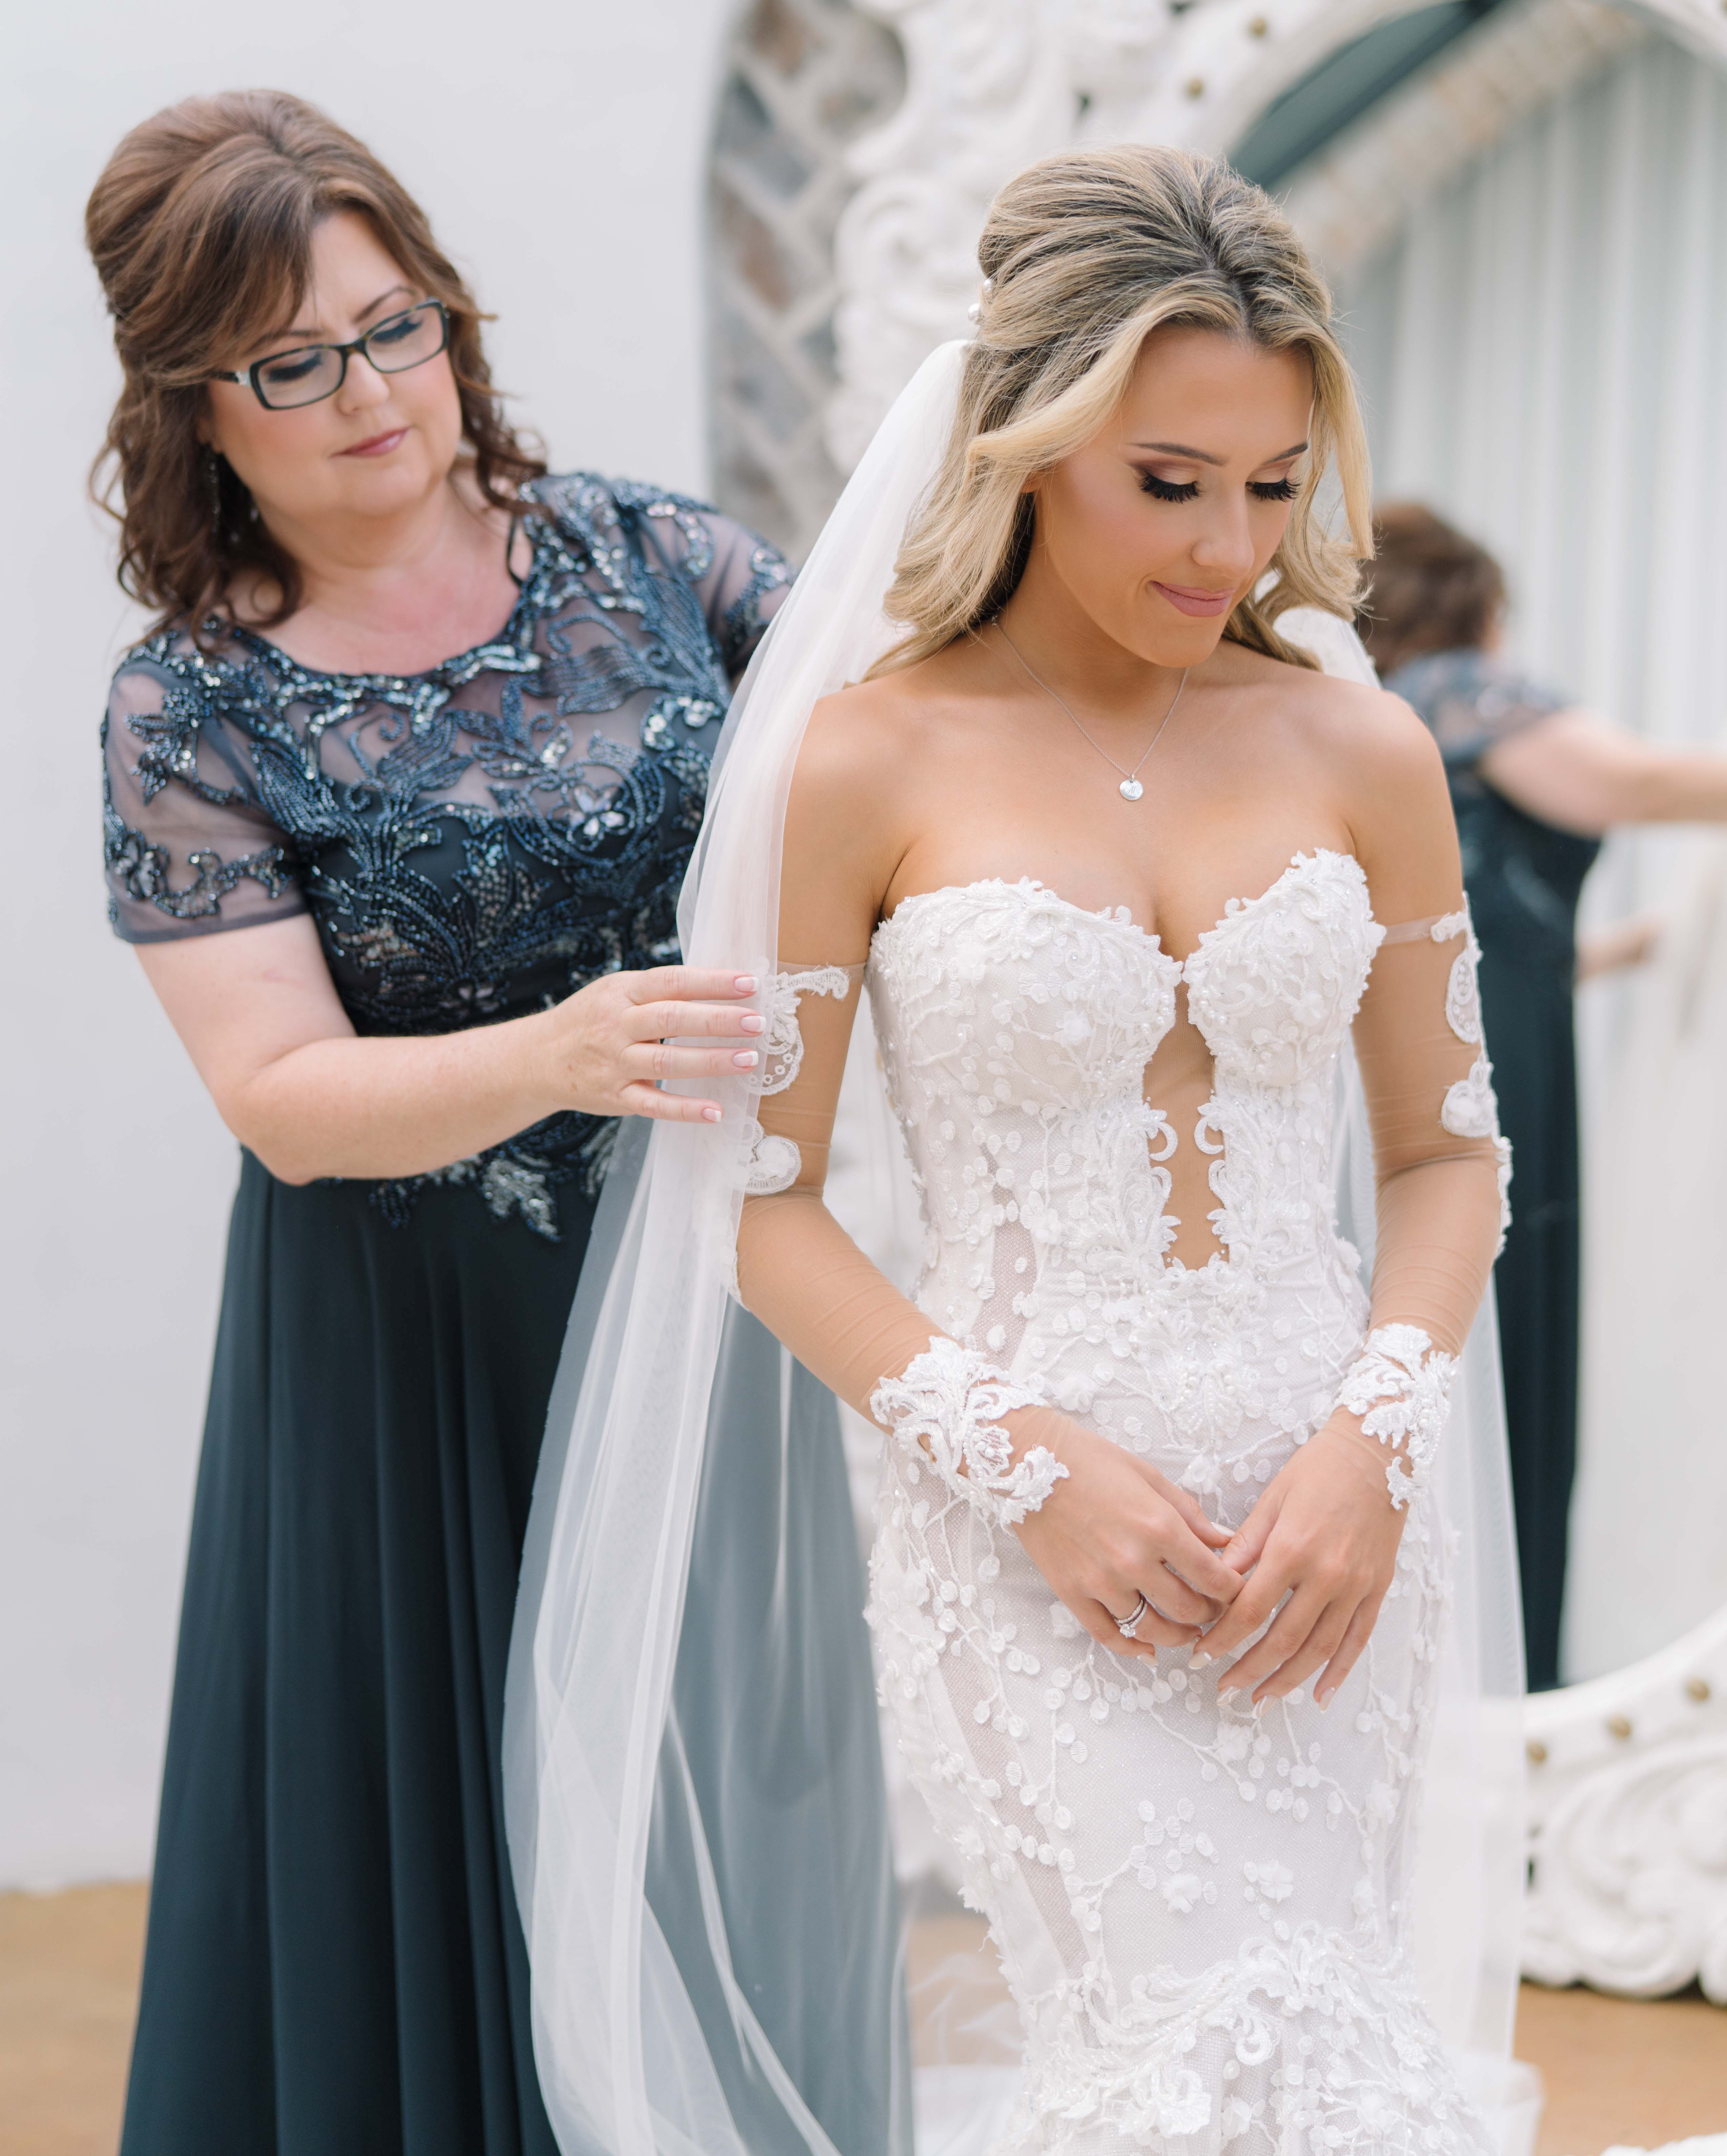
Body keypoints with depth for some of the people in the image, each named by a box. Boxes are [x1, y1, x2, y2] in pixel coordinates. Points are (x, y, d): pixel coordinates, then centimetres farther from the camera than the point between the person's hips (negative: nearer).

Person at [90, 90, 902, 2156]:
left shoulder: (640, 552, 0)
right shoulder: (192, 711, -8)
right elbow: (287, 1099, -15)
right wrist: (559, 1058, -32)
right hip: (424, 1363, -3)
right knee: (467, 1877, 6)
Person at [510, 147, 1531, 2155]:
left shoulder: (1359, 749, 4)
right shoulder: (868, 763, -5)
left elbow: (1448, 1153, 10)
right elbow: (762, 1199, -2)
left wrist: (1376, 1435, -7)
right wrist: (1027, 1461, -12)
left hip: (1327, 1503, 3)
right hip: (1031, 1534, -3)